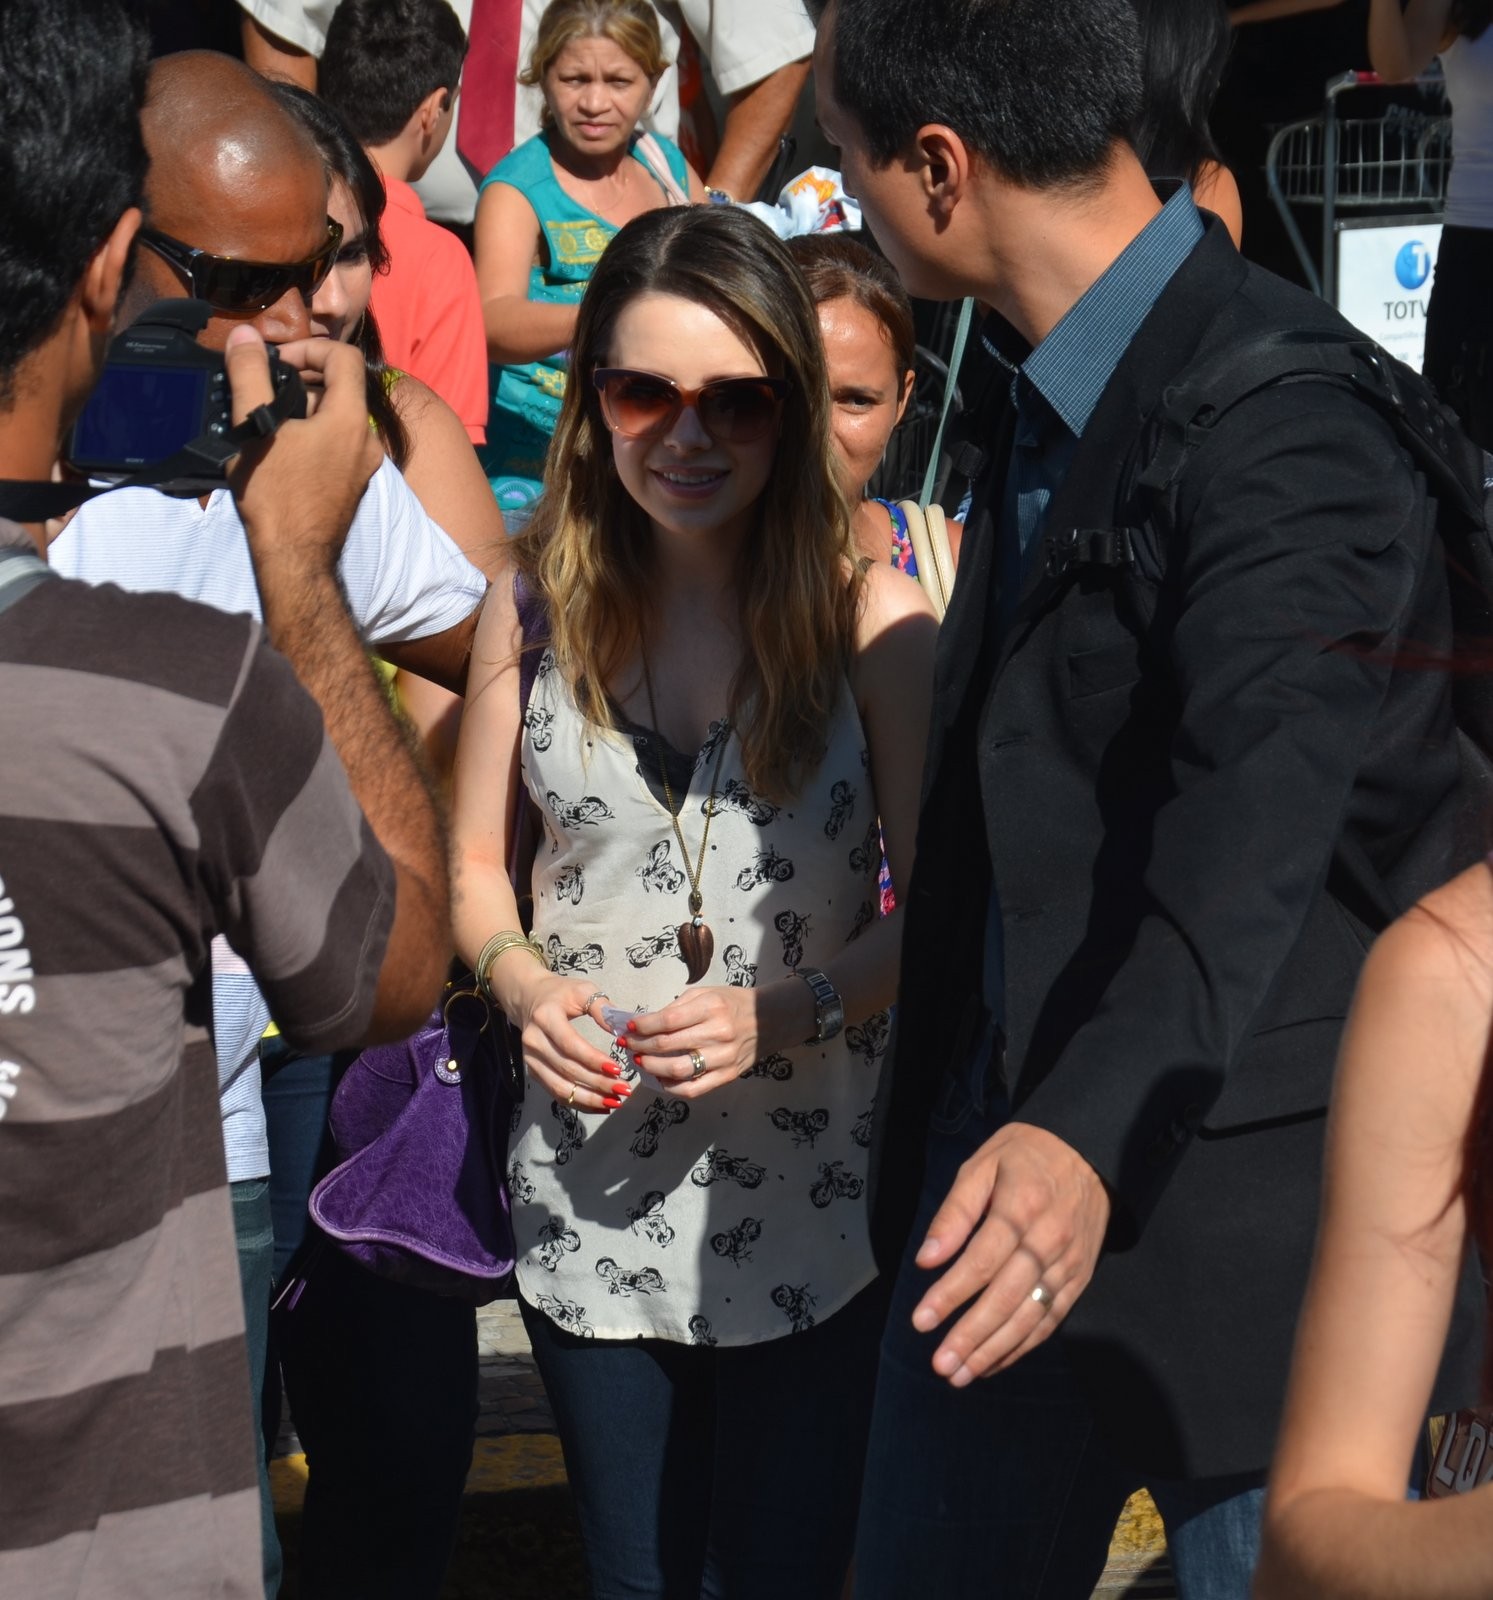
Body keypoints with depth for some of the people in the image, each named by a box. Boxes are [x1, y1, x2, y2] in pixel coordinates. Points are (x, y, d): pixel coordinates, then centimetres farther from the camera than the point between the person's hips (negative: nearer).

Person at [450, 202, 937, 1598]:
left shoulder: (868, 609, -7)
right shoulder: (538, 601, 2)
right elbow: (473, 859, 10)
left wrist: (788, 1011, -20)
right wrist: (521, 982, -10)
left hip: (810, 1192, -2)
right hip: (588, 1182, 3)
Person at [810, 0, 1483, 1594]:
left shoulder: (1287, 437, -22)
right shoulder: (1044, 389, 7)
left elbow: (1254, 832, -36)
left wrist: (1094, 1135, -51)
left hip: (1241, 1216, -8)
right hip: (1007, 1166, 9)